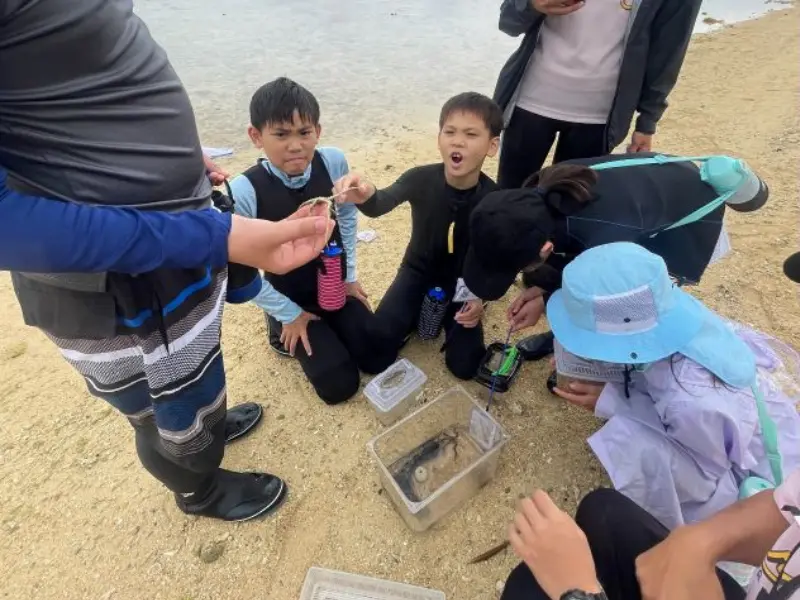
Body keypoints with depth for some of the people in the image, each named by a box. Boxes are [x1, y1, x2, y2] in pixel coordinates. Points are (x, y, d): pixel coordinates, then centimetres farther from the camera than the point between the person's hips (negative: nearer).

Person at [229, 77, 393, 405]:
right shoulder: (243, 192, -27)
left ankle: (327, 326, 27)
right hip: (290, 297, -3)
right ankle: (282, 327, 19)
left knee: (379, 360, 3)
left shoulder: (334, 162, -16)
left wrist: (349, 275, 2)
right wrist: (288, 313, -11)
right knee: (340, 385, -3)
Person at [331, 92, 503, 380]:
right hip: (418, 272, 0)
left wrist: (481, 296, -21)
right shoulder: (421, 178, -21)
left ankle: (444, 316, 21)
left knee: (464, 366, -8)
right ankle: (421, 313, 17)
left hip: (463, 283, 0)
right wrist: (365, 196, -63)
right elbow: (381, 204, -39)